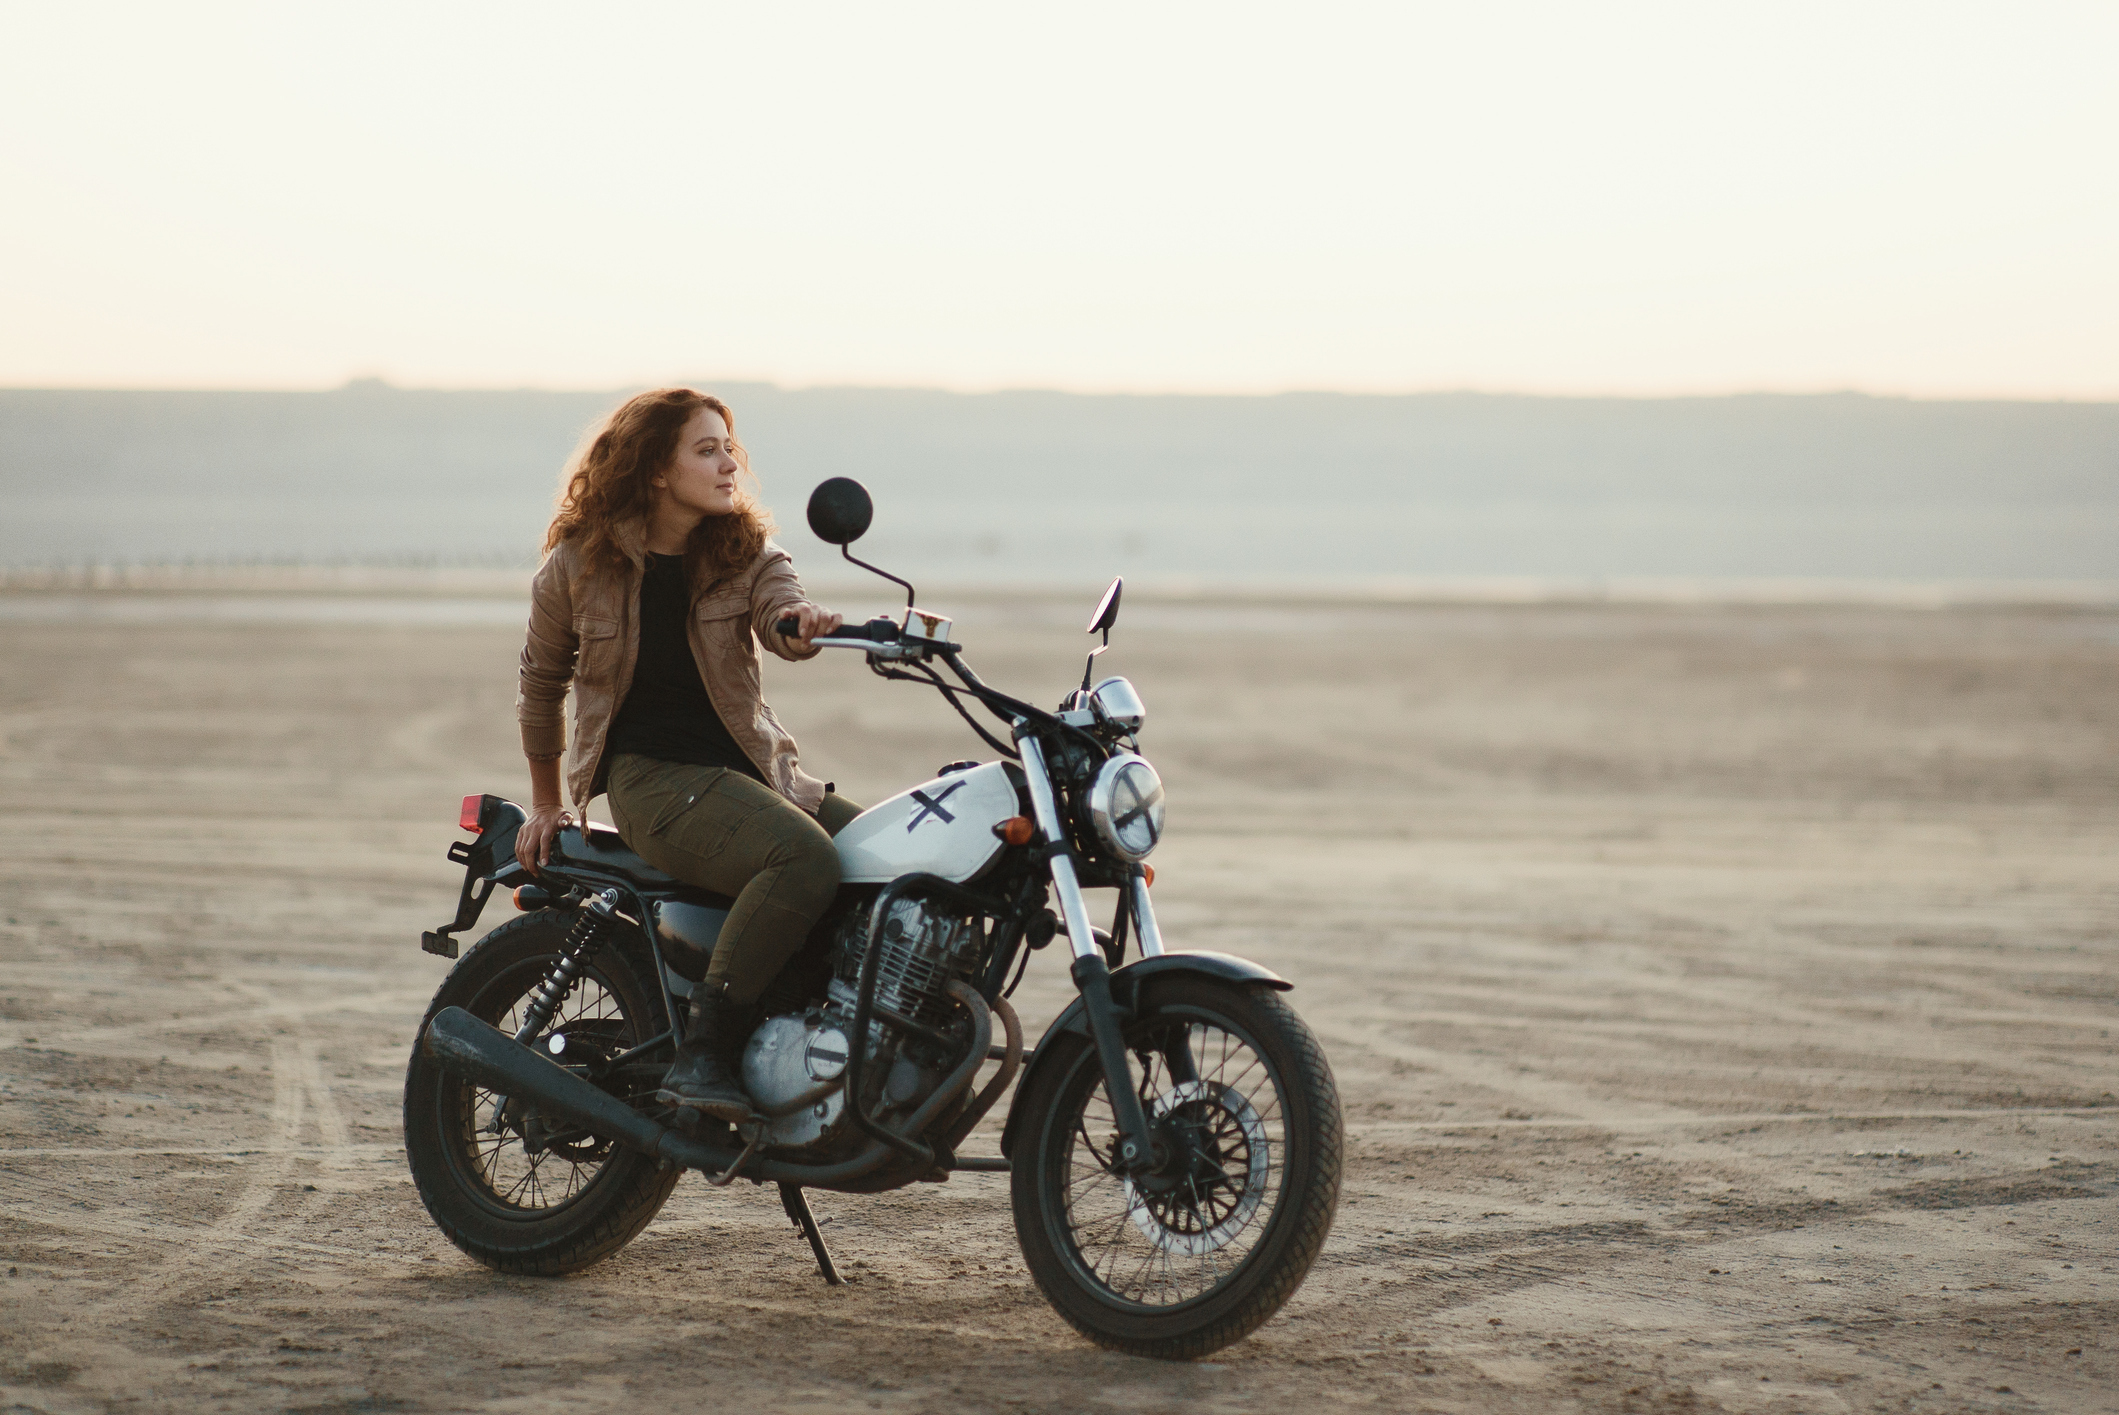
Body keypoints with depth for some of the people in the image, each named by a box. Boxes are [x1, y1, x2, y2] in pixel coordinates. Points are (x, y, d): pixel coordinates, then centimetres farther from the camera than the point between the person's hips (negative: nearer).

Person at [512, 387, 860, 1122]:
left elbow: (779, 610, -14)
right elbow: (542, 678, 14)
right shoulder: (578, 565, 0)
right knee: (806, 860, -33)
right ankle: (696, 1056, -32)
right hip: (651, 776, -5)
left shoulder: (746, 553, 7)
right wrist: (545, 804, 20)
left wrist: (803, 620, -40)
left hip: (753, 767, 5)